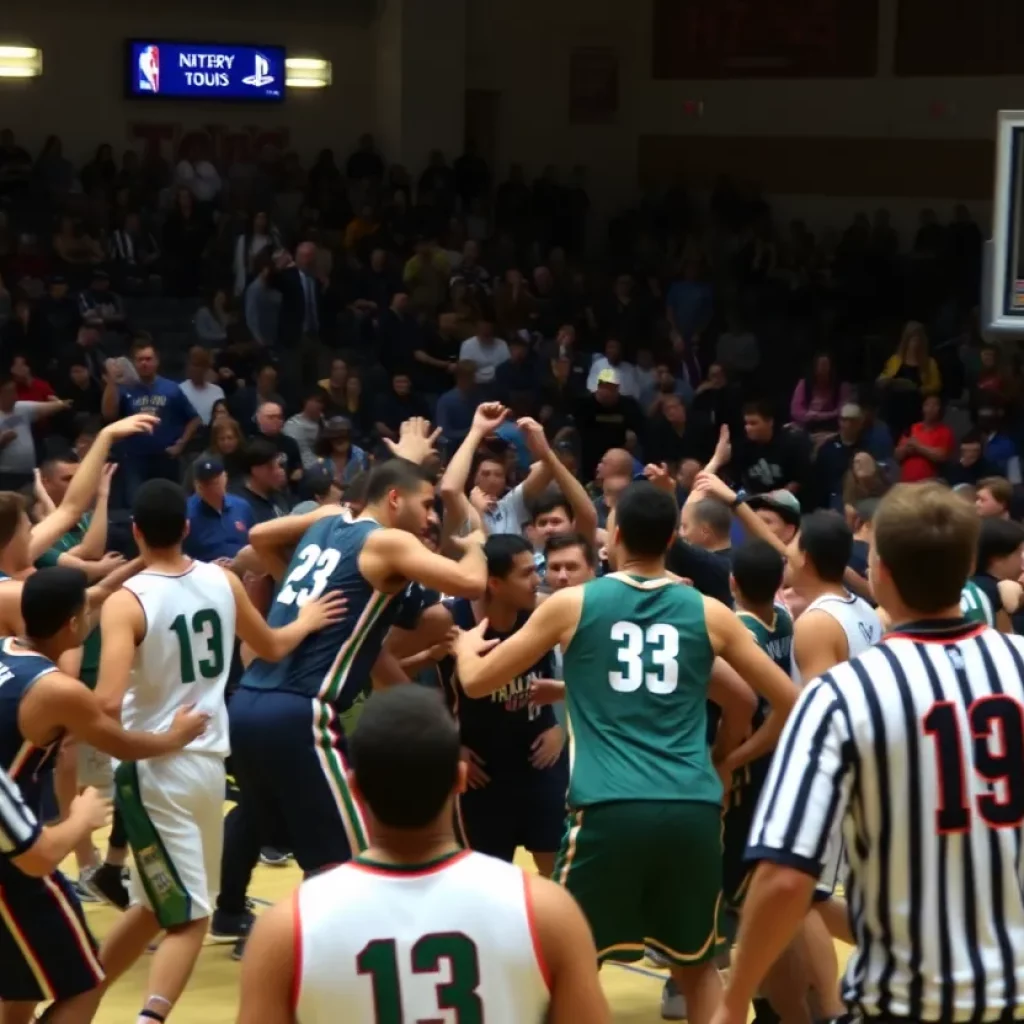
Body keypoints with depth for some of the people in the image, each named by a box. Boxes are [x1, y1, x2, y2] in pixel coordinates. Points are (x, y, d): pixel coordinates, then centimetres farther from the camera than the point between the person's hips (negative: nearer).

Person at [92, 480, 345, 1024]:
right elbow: (271, 648, 21)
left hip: (152, 767, -4)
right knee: (155, 905, 12)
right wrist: (306, 621, 40)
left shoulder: (126, 602, -15)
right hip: (207, 761, 4)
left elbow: (108, 703, -26)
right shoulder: (223, 581, 2)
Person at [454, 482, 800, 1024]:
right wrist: (732, 760, 27)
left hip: (610, 810, -2)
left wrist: (466, 646, 37)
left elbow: (477, 682, 15)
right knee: (697, 963, 20)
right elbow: (789, 702, 13)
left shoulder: (572, 604, 6)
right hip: (694, 809, 3)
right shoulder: (709, 612, 10)